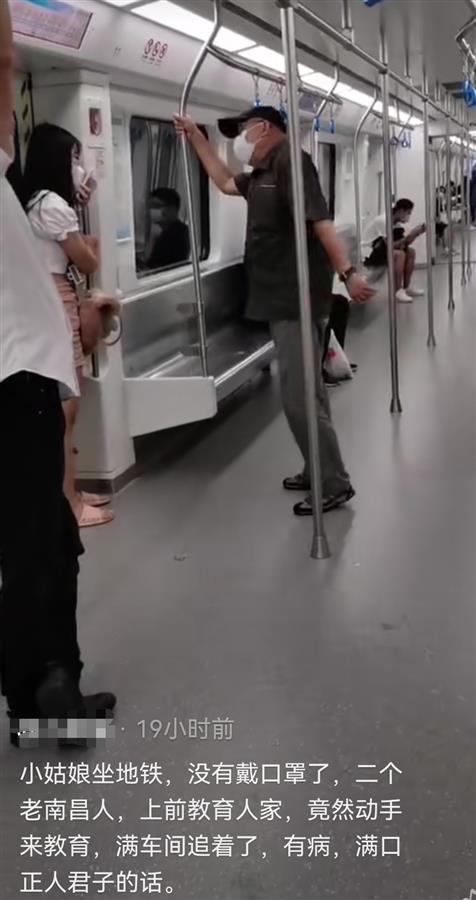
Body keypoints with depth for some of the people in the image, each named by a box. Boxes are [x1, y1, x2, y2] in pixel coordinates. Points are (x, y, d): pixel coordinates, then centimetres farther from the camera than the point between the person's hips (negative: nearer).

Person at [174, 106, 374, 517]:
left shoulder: (289, 162, -13)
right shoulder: (263, 174, 16)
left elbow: (320, 221, -25)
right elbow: (225, 181, 35)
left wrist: (348, 272, -34)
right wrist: (196, 137, 34)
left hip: (297, 299, -10)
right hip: (284, 299, 11)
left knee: (299, 397, -10)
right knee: (306, 390, 16)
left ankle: (335, 485, -3)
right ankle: (320, 472, 26)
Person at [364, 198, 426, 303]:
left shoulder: (398, 222, 3)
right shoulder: (383, 221, -25)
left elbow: (404, 243, 2)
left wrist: (416, 234, -13)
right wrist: (409, 236, -29)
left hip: (381, 248, 9)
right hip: (370, 254, -9)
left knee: (410, 251, 0)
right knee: (399, 254, -28)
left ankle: (406, 287, 6)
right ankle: (398, 291, -21)